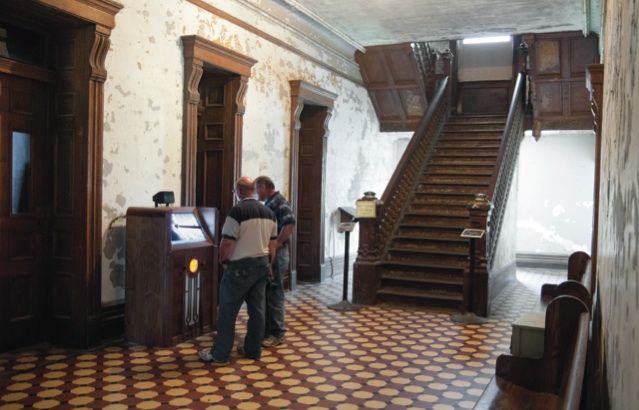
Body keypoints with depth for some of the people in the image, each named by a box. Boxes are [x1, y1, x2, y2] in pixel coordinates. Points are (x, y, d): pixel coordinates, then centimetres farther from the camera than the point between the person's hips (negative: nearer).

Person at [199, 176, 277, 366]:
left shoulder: (237, 210, -15)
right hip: (262, 264, 7)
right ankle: (253, 350, 20)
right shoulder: (269, 212, 7)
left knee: (228, 311, 1)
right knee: (257, 309, 12)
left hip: (241, 266, -7)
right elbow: (273, 243, 13)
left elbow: (227, 242, -18)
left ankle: (219, 355, 6)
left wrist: (223, 260, -1)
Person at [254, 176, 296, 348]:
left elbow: (290, 223, -27)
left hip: (276, 254, -10)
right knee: (266, 293, 14)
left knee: (274, 293, -3)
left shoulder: (279, 201, -13)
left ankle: (277, 333, 6)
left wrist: (278, 244, -22)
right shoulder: (269, 203, 16)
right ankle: (268, 329, 24)